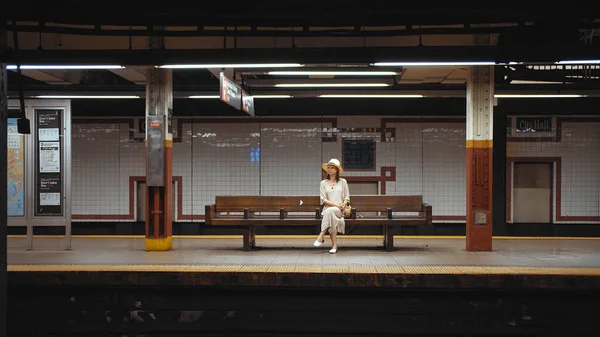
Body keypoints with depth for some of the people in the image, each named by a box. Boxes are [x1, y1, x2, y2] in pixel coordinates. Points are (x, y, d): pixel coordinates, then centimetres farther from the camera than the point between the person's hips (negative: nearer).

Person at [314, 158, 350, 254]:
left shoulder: (343, 182, 13)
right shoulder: (323, 183, 11)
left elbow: (347, 197, 11)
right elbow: (323, 199, 2)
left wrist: (343, 205, -11)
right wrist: (336, 204, -12)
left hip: (339, 210, -1)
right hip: (327, 209, 1)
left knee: (330, 211, -37)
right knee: (332, 218, -36)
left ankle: (321, 236, -35)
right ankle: (334, 245, -34)